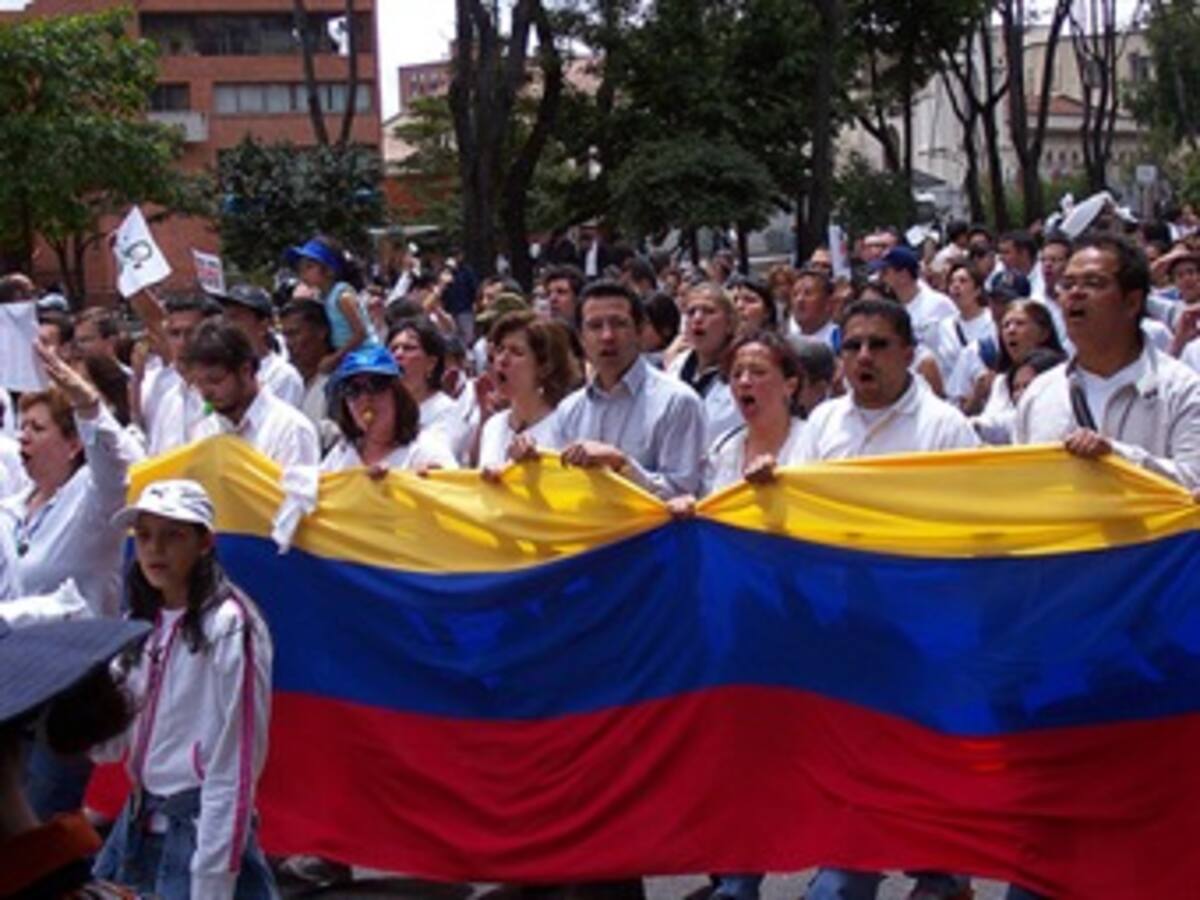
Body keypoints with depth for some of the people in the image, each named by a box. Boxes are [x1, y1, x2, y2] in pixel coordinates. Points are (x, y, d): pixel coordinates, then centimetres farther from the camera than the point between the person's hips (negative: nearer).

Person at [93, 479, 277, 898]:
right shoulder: (142, 622, 7)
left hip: (201, 827, -7)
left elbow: (233, 766, -17)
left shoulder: (228, 626, -17)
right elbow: (112, 742, 9)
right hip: (138, 822, 7)